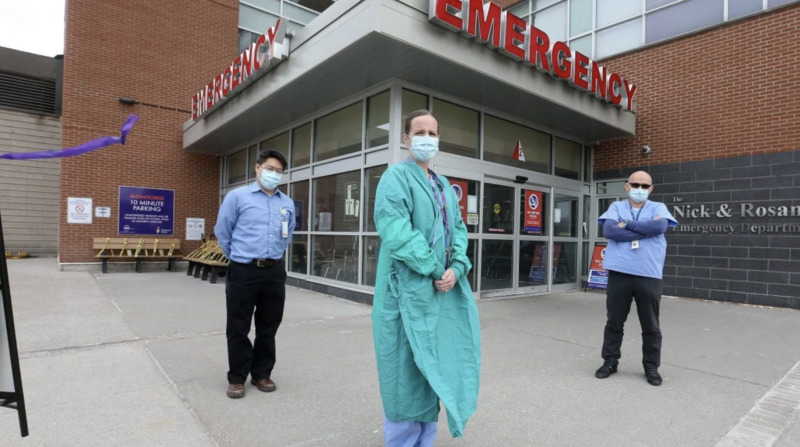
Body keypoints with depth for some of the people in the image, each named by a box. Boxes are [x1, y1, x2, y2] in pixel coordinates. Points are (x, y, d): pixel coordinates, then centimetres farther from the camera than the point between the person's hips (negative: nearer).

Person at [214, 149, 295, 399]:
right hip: (243, 272, -3)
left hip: (274, 272, 4)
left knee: (268, 327, 12)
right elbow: (222, 232, 3)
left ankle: (262, 374, 28)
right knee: (238, 328, 7)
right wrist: (237, 257, 11)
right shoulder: (237, 196, -3)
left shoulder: (287, 203, 8)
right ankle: (237, 377, 23)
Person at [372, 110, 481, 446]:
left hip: (444, 291, 8)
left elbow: (458, 229, 12)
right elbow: (394, 230, -19)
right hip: (409, 291, -7)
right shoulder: (396, 176, -6)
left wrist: (456, 268, -6)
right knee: (407, 374, 2)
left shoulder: (445, 186, 18)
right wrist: (435, 269, -17)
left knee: (432, 372, 16)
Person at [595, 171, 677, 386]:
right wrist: (645, 229, -10)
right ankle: (610, 362, 24)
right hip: (619, 273, 0)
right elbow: (609, 230, -10)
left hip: (649, 276, 0)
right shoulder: (616, 207, 9)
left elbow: (660, 226, -14)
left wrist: (627, 225, -9)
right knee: (614, 322, 10)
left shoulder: (658, 208, 8)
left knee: (651, 326, 10)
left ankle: (651, 367, 26)